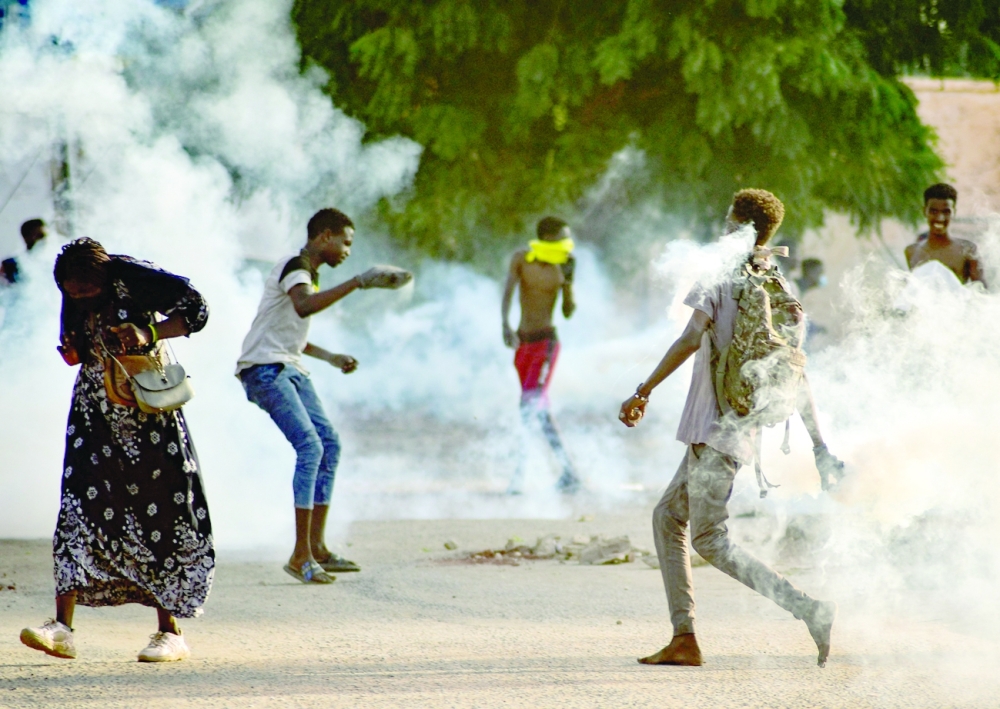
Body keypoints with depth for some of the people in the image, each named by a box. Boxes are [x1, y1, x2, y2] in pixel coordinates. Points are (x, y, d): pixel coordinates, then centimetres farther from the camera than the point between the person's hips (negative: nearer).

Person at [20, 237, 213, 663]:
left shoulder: (134, 279, -14)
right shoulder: (73, 300, 3)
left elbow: (195, 309, -14)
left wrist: (149, 333, -27)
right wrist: (72, 349, -6)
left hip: (147, 409, -5)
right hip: (95, 412, 5)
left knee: (160, 511, -3)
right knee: (79, 505, -7)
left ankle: (170, 631, 4)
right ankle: (63, 628, -11)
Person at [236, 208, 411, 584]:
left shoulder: (309, 273, 20)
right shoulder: (294, 267, -12)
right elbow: (303, 307, -36)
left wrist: (331, 357, 24)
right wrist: (357, 282, -37)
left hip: (291, 370, 10)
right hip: (264, 369, -10)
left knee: (329, 444, 6)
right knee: (310, 446, -19)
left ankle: (316, 546, 11)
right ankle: (300, 555, -19)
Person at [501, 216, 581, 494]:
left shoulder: (561, 267, -1)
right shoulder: (521, 259, -1)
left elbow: (569, 312, 3)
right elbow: (507, 294, -13)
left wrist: (568, 281, -10)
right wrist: (506, 326, -29)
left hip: (546, 341, -3)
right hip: (522, 342, 3)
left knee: (530, 405, -16)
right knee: (539, 409, 7)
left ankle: (520, 473, -19)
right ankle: (569, 474, 15)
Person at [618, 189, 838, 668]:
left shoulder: (720, 277, -8)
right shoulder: (780, 293, 13)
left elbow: (691, 339, -21)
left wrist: (643, 392, -16)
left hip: (717, 427, -8)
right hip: (745, 427, 8)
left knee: (710, 538, -9)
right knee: (667, 517, 17)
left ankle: (808, 609, -22)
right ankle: (684, 638, 11)